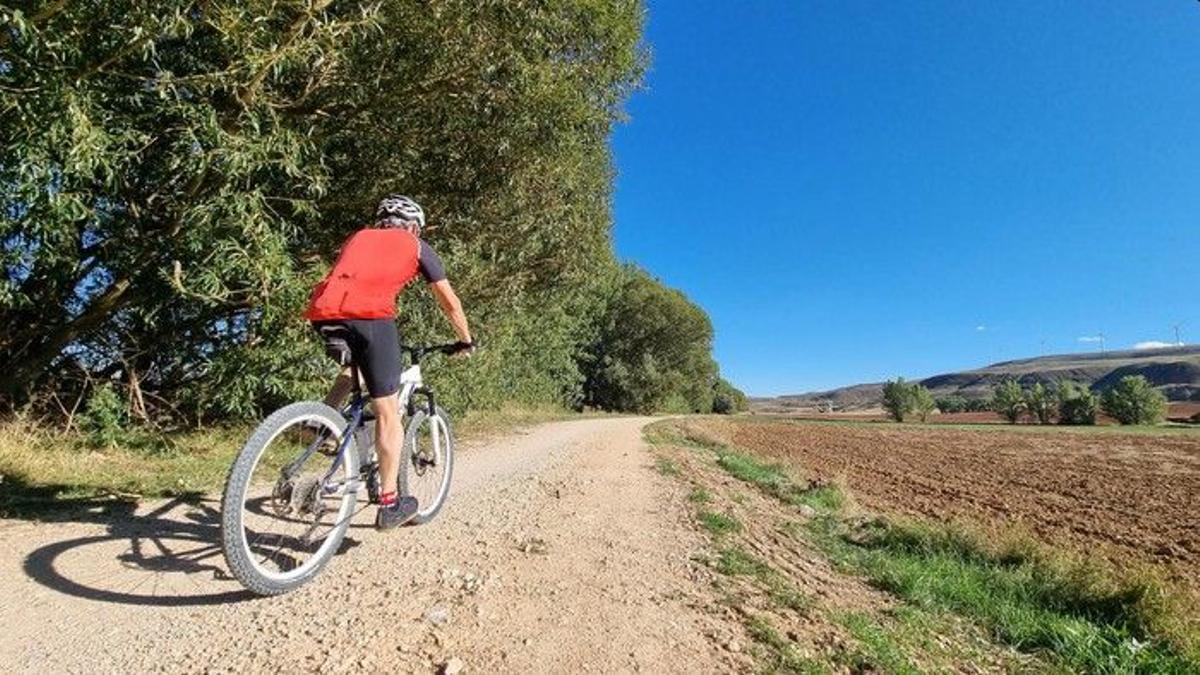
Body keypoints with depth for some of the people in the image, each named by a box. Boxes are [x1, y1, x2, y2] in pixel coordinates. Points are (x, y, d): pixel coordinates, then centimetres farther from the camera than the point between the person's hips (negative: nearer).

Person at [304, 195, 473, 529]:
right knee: (388, 412, 4)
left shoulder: (358, 237, 33)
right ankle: (389, 504, 10)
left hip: (322, 314, 5)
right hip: (369, 316, -5)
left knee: (353, 363, 37)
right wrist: (466, 340, 38)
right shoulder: (416, 247, 23)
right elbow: (450, 302, 25)